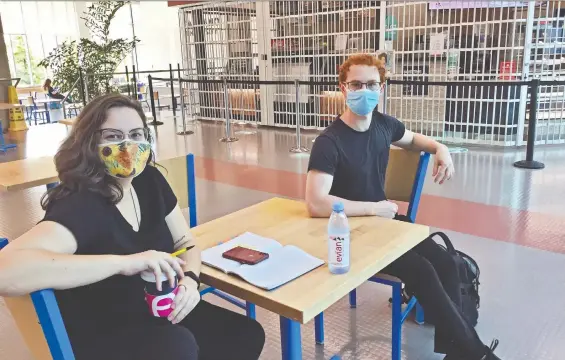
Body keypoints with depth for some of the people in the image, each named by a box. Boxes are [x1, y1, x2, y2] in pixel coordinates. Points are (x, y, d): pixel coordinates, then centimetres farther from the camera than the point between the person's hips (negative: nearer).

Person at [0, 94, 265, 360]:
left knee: (248, 334, -7)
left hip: (156, 312, 7)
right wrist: (123, 262, -42)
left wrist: (189, 280, -16)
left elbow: (186, 243, 6)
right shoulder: (78, 206, -24)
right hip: (99, 338, -6)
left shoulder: (149, 181, -3)